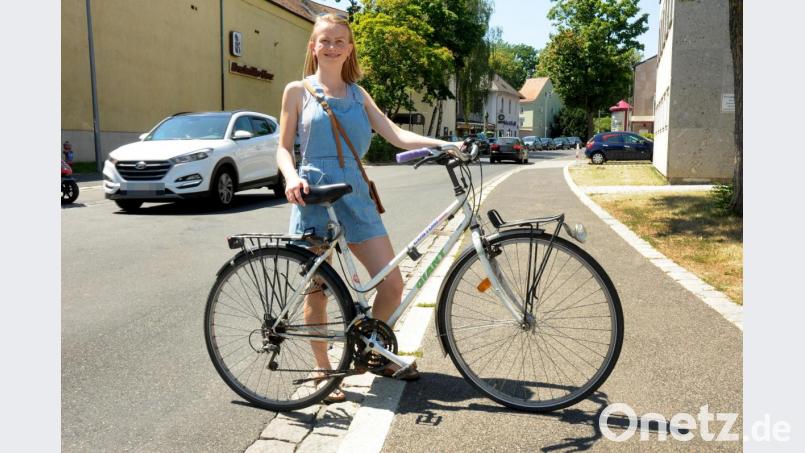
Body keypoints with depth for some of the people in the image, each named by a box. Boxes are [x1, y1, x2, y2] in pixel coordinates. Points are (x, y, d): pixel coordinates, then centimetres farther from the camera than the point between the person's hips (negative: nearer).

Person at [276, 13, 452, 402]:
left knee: (392, 285, -2)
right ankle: (323, 370, 22)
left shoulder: (358, 94, 15)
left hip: (355, 196, 4)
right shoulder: (298, 90, 6)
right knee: (318, 293, 3)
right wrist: (292, 178, -18)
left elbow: (396, 136, 4)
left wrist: (444, 144, -10)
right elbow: (284, 148, 3)